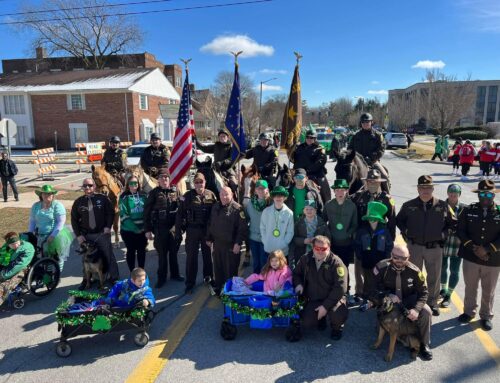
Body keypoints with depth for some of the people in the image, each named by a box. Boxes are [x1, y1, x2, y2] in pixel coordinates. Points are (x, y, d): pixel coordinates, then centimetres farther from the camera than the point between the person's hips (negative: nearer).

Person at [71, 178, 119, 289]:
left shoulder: (102, 198, -1)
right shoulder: (78, 202, 6)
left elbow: (111, 212, 0)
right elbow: (74, 220, 8)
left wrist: (108, 226, -11)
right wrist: (78, 235, 0)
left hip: (102, 233, -2)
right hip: (86, 235, 2)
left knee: (109, 256, 3)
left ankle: (114, 278, 14)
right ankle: (86, 280, 25)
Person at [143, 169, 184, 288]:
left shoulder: (175, 192, 2)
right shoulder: (154, 193, -3)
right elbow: (147, 212, -4)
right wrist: (147, 230, -7)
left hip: (173, 227, 2)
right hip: (160, 229, -2)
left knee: (173, 252, 13)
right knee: (162, 254, 7)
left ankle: (175, 274, 31)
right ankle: (161, 278, 21)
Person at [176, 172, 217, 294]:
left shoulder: (211, 195, -2)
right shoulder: (188, 195, -6)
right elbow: (180, 214, -6)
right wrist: (178, 231, -9)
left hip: (207, 229, 2)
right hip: (192, 230, -1)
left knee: (207, 254, 15)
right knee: (191, 256, 4)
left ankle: (208, 277, 35)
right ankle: (190, 283, 15)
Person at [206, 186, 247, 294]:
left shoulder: (237, 208, -14)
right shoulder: (215, 207, 7)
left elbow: (243, 228, -16)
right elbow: (210, 224, 16)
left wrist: (238, 243, -18)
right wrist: (209, 238, 16)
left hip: (231, 245, -6)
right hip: (217, 243, 6)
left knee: (230, 269, 4)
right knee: (218, 268, 19)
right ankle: (218, 288, 36)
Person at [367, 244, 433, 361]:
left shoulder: (414, 271, -18)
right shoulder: (381, 268, -21)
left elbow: (423, 292, -10)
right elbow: (373, 288, -16)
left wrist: (416, 309, -27)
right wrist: (388, 296, -36)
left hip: (409, 300, 1)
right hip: (387, 300, -1)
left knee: (426, 311, -22)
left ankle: (424, 344, 0)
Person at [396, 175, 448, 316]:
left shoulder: (442, 205, -7)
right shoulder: (409, 205, -5)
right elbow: (399, 220, 11)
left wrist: (442, 233, -1)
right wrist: (406, 231, 1)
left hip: (435, 247, 0)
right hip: (414, 246, 0)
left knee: (434, 277, 13)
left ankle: (432, 303, 31)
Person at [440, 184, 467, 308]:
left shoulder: (464, 209, -6)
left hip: (457, 244, -1)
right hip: (442, 243, 2)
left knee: (454, 270, 8)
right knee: (442, 267, 18)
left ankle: (448, 295, 25)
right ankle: (443, 289, 41)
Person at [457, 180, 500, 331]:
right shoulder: (469, 211, -2)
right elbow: (461, 231, -3)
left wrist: (487, 249, -18)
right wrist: (473, 248, -13)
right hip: (470, 257, 1)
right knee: (470, 288, 16)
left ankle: (486, 316, 33)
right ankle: (469, 312, 35)